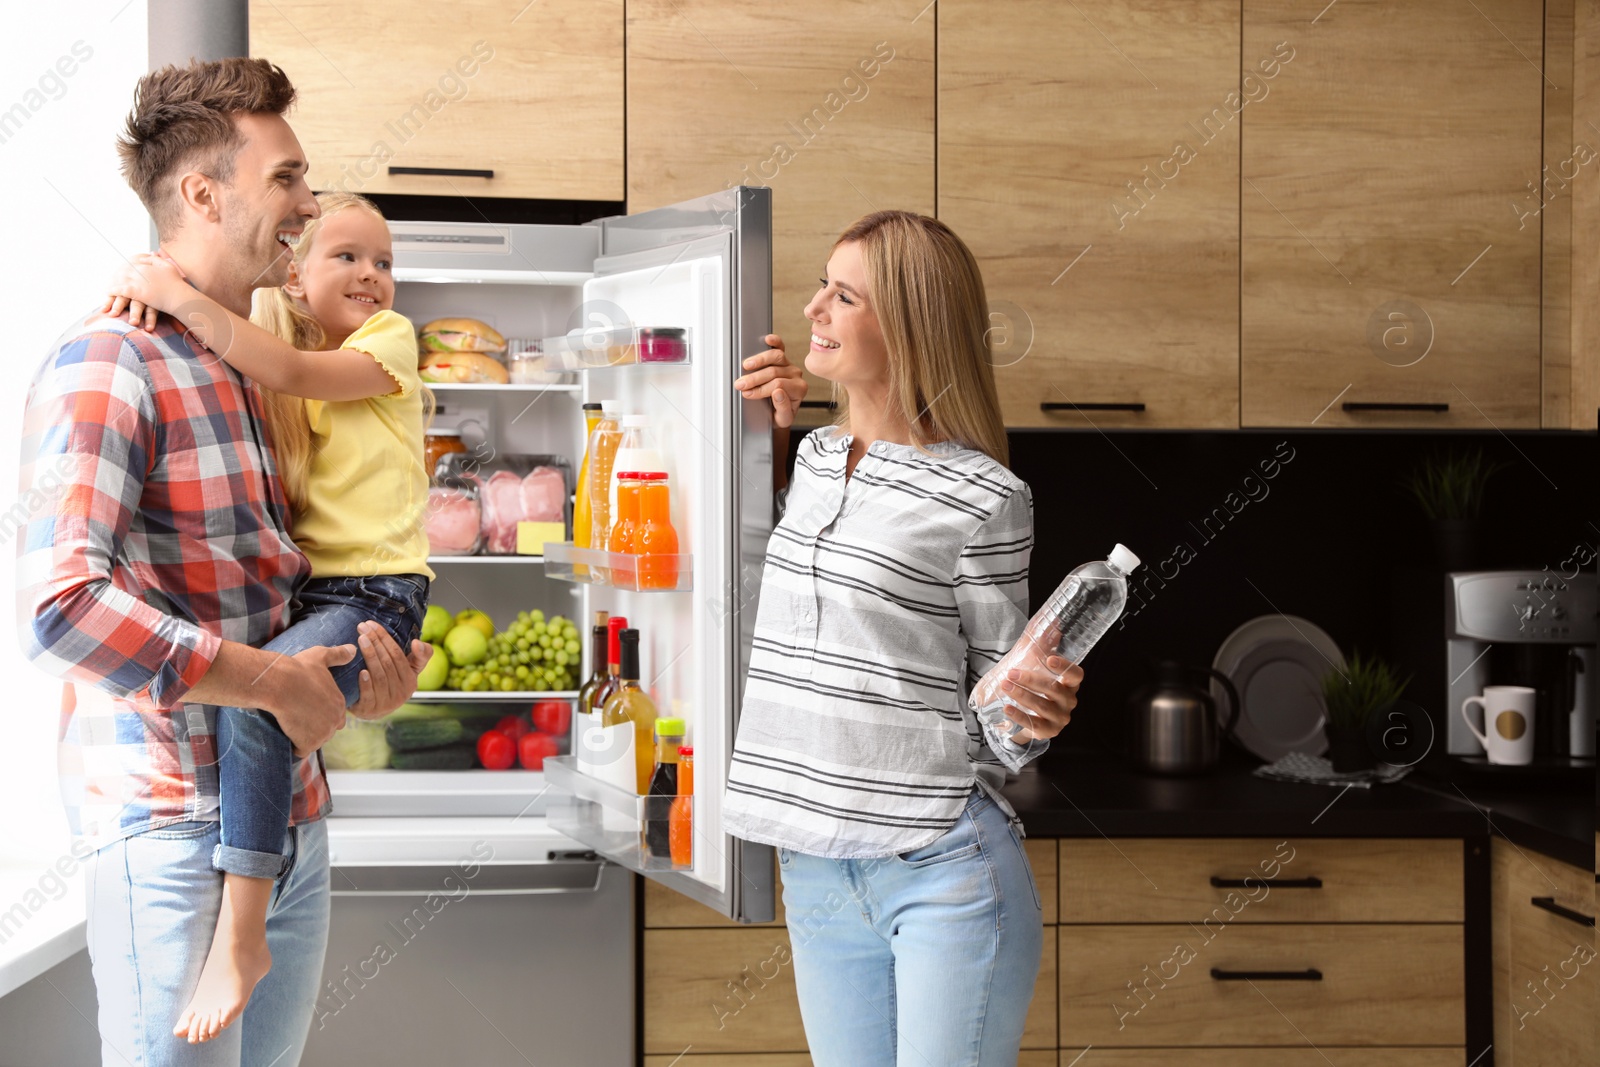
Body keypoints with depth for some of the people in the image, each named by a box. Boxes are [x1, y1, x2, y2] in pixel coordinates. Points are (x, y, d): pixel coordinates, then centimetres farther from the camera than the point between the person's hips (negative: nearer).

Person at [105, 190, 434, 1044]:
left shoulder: (390, 339, -2)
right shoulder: (274, 370, 15)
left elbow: (294, 373, -17)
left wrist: (178, 293, -22)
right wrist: (146, 289, -11)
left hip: (376, 594, -7)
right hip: (300, 587, 8)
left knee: (248, 697, -29)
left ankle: (241, 937, -24)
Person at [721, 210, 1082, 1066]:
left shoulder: (982, 496, -8)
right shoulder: (811, 458, 9)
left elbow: (1001, 722, -1)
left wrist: (1032, 720, -26)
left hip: (943, 867, -6)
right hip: (817, 869, 6)